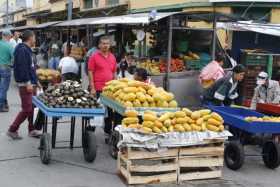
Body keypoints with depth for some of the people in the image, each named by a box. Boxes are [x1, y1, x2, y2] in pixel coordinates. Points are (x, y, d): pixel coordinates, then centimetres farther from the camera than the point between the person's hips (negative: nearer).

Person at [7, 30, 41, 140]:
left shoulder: (27, 50, 16)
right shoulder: (22, 50, -15)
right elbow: (22, 68, -23)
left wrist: (35, 81, 22)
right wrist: (27, 83, -24)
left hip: (30, 83, 10)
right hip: (25, 84, -10)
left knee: (32, 107, 13)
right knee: (26, 109, -8)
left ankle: (31, 130, 21)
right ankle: (12, 130, 2)